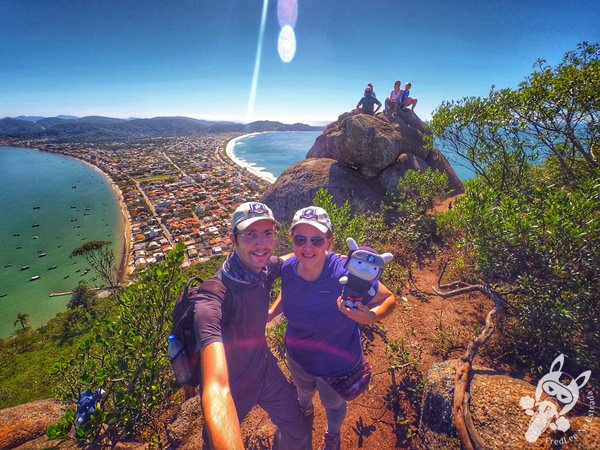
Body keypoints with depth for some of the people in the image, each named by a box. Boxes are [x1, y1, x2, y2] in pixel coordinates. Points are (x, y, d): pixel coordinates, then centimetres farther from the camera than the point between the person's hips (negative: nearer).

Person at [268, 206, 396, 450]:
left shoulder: (347, 274, -38)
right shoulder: (288, 268, -23)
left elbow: (389, 298, -23)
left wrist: (369, 316, -42)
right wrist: (270, 313, -13)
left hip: (336, 364, -3)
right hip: (297, 355, 4)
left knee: (333, 403, 31)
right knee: (303, 389, 38)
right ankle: (305, 409, 77)